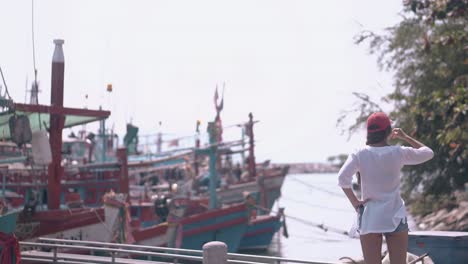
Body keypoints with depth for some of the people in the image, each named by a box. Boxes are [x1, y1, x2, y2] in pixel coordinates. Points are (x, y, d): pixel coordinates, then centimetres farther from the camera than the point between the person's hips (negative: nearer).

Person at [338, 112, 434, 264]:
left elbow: (342, 178, -18)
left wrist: (354, 202, -7)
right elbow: (428, 153, 12)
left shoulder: (359, 155, -5)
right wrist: (405, 137, 17)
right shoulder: (399, 153, -4)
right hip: (395, 218, 0)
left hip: (369, 219, 0)